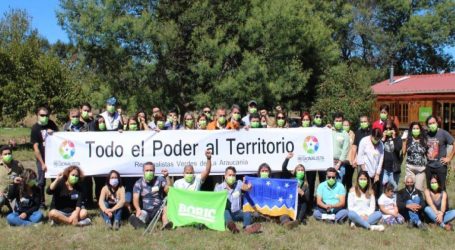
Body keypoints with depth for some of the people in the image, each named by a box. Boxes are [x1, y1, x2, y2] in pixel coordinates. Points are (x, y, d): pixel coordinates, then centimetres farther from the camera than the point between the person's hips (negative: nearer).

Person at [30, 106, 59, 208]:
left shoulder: (51, 124, 3)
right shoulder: (35, 128, -9)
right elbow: (36, 148, -11)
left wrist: (53, 133, -10)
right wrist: (42, 163, -15)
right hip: (42, 158, -4)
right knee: (41, 181, 2)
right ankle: (40, 202, 13)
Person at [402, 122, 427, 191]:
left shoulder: (424, 140, 2)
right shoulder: (408, 140, 1)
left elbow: (428, 153, 4)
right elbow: (403, 153, 3)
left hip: (421, 167, 0)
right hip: (410, 167, 0)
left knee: (419, 188, 4)